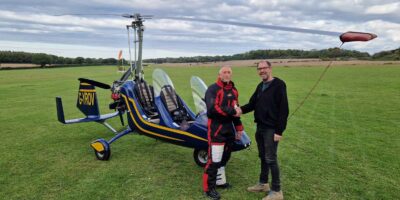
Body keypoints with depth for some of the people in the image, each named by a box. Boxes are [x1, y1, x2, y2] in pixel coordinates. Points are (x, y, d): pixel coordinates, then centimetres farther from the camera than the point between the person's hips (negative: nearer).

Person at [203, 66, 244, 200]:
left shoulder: (233, 91, 13)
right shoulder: (213, 89, -12)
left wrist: (238, 128, 19)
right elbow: (213, 108, -26)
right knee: (214, 159, -5)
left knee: (225, 157, 17)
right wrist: (231, 111, -23)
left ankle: (220, 181, 34)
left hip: (229, 127, 8)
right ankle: (209, 188, 8)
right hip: (216, 128, -8)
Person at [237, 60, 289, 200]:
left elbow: (283, 109, -17)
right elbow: (253, 103, 13)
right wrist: (242, 109, -9)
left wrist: (279, 131, -21)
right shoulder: (260, 86, 13)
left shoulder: (278, 85, -13)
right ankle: (263, 183, 32)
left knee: (271, 159, -2)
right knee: (263, 157, 17)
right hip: (260, 127, 8)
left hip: (271, 129, -8)